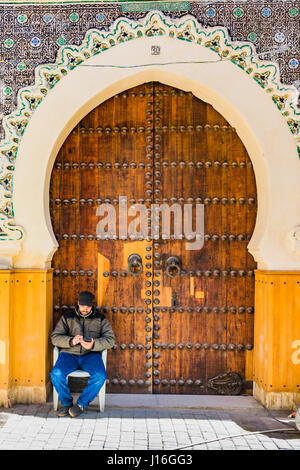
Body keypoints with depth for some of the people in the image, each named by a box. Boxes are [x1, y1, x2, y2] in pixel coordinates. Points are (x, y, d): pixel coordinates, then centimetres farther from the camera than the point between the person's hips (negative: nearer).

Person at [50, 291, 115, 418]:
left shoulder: (100, 319, 12)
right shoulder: (67, 317, 14)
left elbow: (110, 339, 2)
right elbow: (55, 338, 5)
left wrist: (93, 344, -17)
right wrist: (71, 341, -15)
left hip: (91, 354, 0)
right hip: (69, 354, 1)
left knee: (100, 376, -29)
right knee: (56, 374, -28)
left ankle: (82, 404, -6)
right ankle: (66, 403, -2)